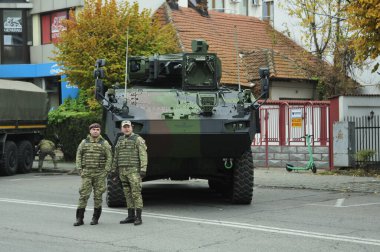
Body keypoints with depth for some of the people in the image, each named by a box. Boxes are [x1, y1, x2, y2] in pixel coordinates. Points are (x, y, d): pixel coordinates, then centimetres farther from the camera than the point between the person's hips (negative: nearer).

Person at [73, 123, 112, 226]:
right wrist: (79, 169, 2)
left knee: (98, 196, 3)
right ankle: (79, 219, -2)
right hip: (86, 173, 1)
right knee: (83, 195, -4)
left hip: (99, 174, -1)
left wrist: (106, 171, -6)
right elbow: (78, 156, 11)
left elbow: (109, 158, 1)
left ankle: (95, 218, 14)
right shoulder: (84, 142, 6)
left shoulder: (104, 143, 1)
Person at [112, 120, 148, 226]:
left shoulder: (138, 139, -4)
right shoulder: (120, 140, 15)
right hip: (123, 171, 6)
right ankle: (131, 216, 13)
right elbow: (116, 157, 21)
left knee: (136, 193, -8)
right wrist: (113, 170, 16)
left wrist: (143, 169, -17)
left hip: (134, 170, -6)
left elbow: (143, 155, -9)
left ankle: (138, 218, -6)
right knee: (128, 194, 8)